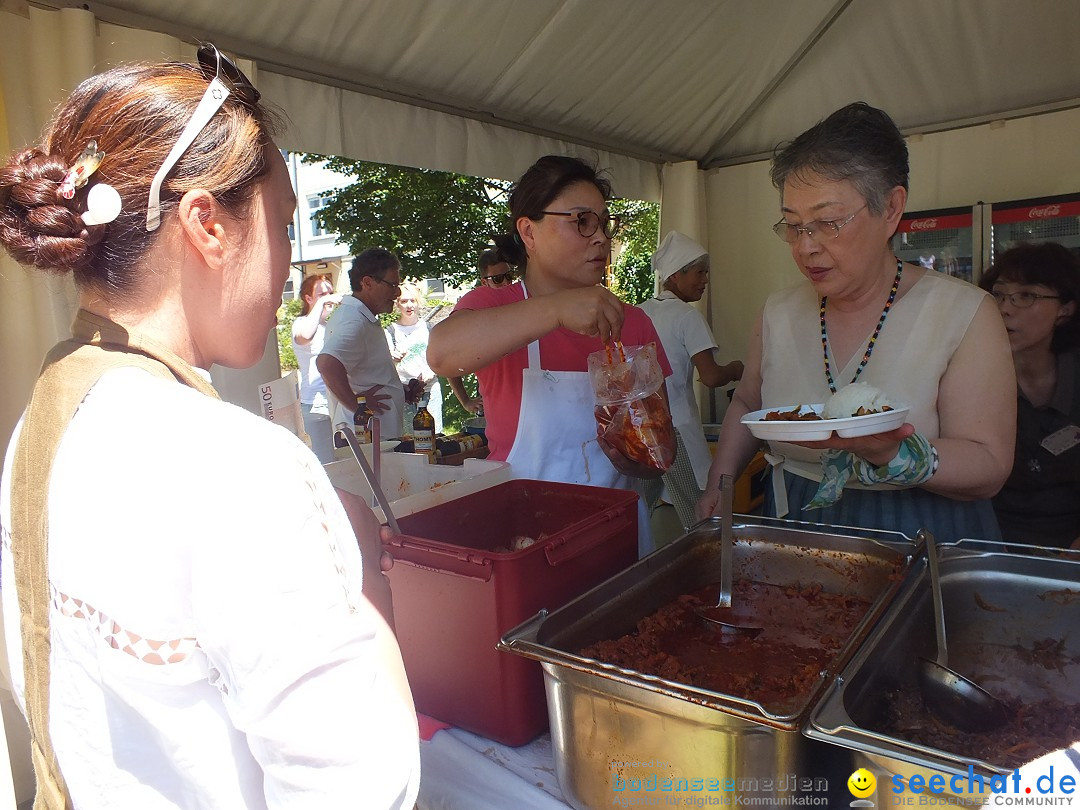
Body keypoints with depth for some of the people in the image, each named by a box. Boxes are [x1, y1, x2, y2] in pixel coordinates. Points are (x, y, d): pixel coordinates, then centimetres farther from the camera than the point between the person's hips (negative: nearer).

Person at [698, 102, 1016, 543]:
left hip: (921, 539, -4)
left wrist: (891, 453, -29)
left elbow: (989, 467, -11)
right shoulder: (778, 312, 4)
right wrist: (719, 484, 5)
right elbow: (746, 405, 18)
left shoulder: (965, 313, -6)